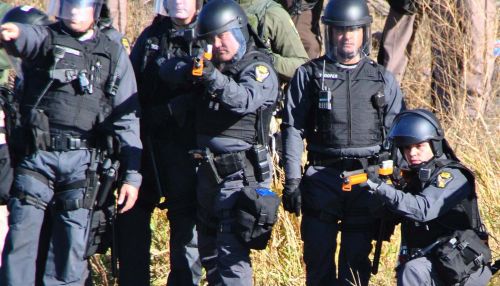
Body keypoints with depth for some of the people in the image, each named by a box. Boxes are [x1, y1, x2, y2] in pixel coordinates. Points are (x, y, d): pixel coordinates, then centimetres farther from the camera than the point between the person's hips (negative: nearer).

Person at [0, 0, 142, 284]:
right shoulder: (47, 39, 7)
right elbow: (28, 39, -19)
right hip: (37, 155, -1)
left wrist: (132, 175, 2)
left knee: (72, 249, 0)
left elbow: (127, 120, 9)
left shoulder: (114, 55, 11)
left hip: (81, 161, 1)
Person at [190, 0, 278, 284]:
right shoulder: (213, 65, 15)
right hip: (206, 172, 8)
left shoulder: (259, 69, -8)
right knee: (209, 252, 15)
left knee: (231, 254, -15)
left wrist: (215, 78, -45)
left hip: (239, 175, -8)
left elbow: (246, 99, -29)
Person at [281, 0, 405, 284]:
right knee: (318, 257, 0)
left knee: (356, 262, 4)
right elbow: (293, 129, 2)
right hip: (323, 175, -1)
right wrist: (292, 181, -5)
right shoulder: (310, 75, 4)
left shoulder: (384, 79, 10)